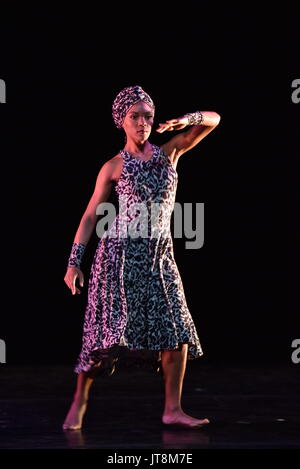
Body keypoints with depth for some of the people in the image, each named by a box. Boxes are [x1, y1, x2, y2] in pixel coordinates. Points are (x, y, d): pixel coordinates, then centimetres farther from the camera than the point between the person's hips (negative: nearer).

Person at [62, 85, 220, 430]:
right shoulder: (114, 167, -2)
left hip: (159, 255, 4)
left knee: (178, 331, -3)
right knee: (109, 329, -6)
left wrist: (186, 120, -16)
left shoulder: (169, 153, 6)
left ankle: (172, 409, 5)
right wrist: (74, 262, -5)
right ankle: (79, 403, 9)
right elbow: (90, 216, 0)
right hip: (120, 253, -4)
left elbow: (212, 120, 5)